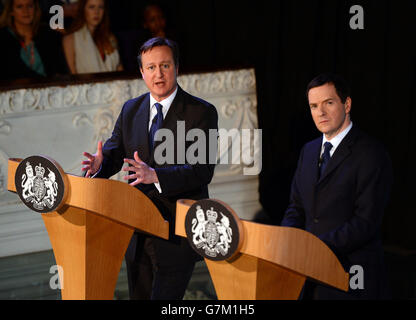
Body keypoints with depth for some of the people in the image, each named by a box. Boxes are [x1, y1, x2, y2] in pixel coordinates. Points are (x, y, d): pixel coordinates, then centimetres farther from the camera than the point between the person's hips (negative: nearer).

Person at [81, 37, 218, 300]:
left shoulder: (202, 112, -9)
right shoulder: (131, 110, 9)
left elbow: (202, 171, -18)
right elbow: (114, 152, 4)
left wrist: (155, 176, -33)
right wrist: (100, 164, -21)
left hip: (178, 233, -6)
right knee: (139, 297, 17)